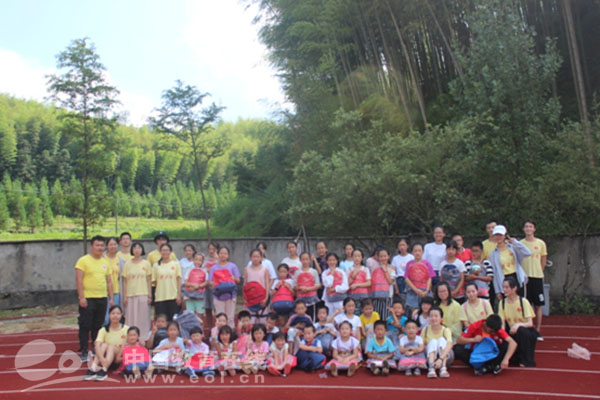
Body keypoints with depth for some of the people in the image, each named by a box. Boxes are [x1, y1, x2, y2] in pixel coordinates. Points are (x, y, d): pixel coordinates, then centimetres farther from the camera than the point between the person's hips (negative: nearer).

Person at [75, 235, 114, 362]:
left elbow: (109, 281, 16)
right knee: (85, 326, -2)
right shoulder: (83, 260, -4)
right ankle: (84, 352, 5)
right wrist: (81, 297, -17)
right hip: (87, 299, -5)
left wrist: (111, 298, 10)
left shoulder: (105, 262, 13)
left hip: (102, 299, 5)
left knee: (98, 326, 12)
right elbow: (78, 279, -10)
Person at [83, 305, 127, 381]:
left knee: (111, 346, -27)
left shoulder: (126, 329, -4)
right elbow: (97, 345, -18)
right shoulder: (104, 330, -2)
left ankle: (104, 371, -41)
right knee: (104, 345, -25)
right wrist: (102, 358, -37)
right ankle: (93, 369, -40)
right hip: (105, 360, 1)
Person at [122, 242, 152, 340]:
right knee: (130, 319, 2)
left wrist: (150, 296, 0)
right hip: (130, 295, 1)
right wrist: (124, 296, 2)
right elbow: (125, 281, 7)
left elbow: (149, 281, 5)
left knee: (143, 319, 0)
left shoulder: (146, 263, 5)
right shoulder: (127, 264, 7)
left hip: (143, 294, -1)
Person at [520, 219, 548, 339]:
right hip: (524, 277, 0)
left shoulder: (541, 243, 2)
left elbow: (543, 261, 9)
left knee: (538, 306, 4)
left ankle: (537, 331, 13)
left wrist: (537, 272, 6)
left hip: (537, 277, 0)